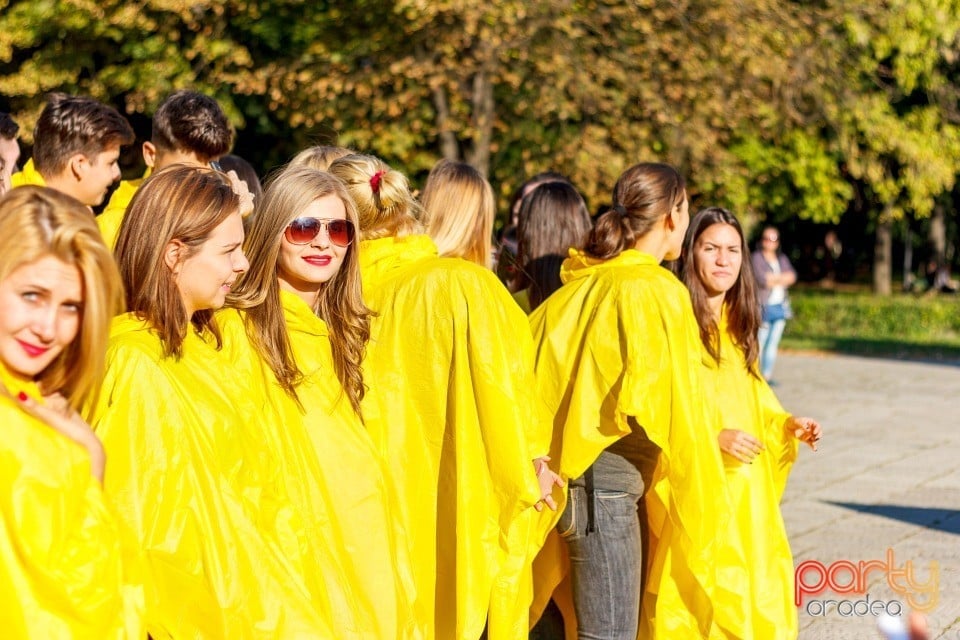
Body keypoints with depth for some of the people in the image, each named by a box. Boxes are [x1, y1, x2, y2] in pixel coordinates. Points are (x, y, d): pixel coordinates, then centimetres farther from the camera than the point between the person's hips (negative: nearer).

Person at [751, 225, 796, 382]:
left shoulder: (782, 259, 18)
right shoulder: (756, 258, -2)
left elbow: (792, 276, 5)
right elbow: (761, 280, -15)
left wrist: (773, 278, -10)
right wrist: (782, 279, -3)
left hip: (780, 307, 6)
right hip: (763, 306, -6)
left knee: (773, 344, 6)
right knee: (759, 344, -8)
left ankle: (767, 375, 10)